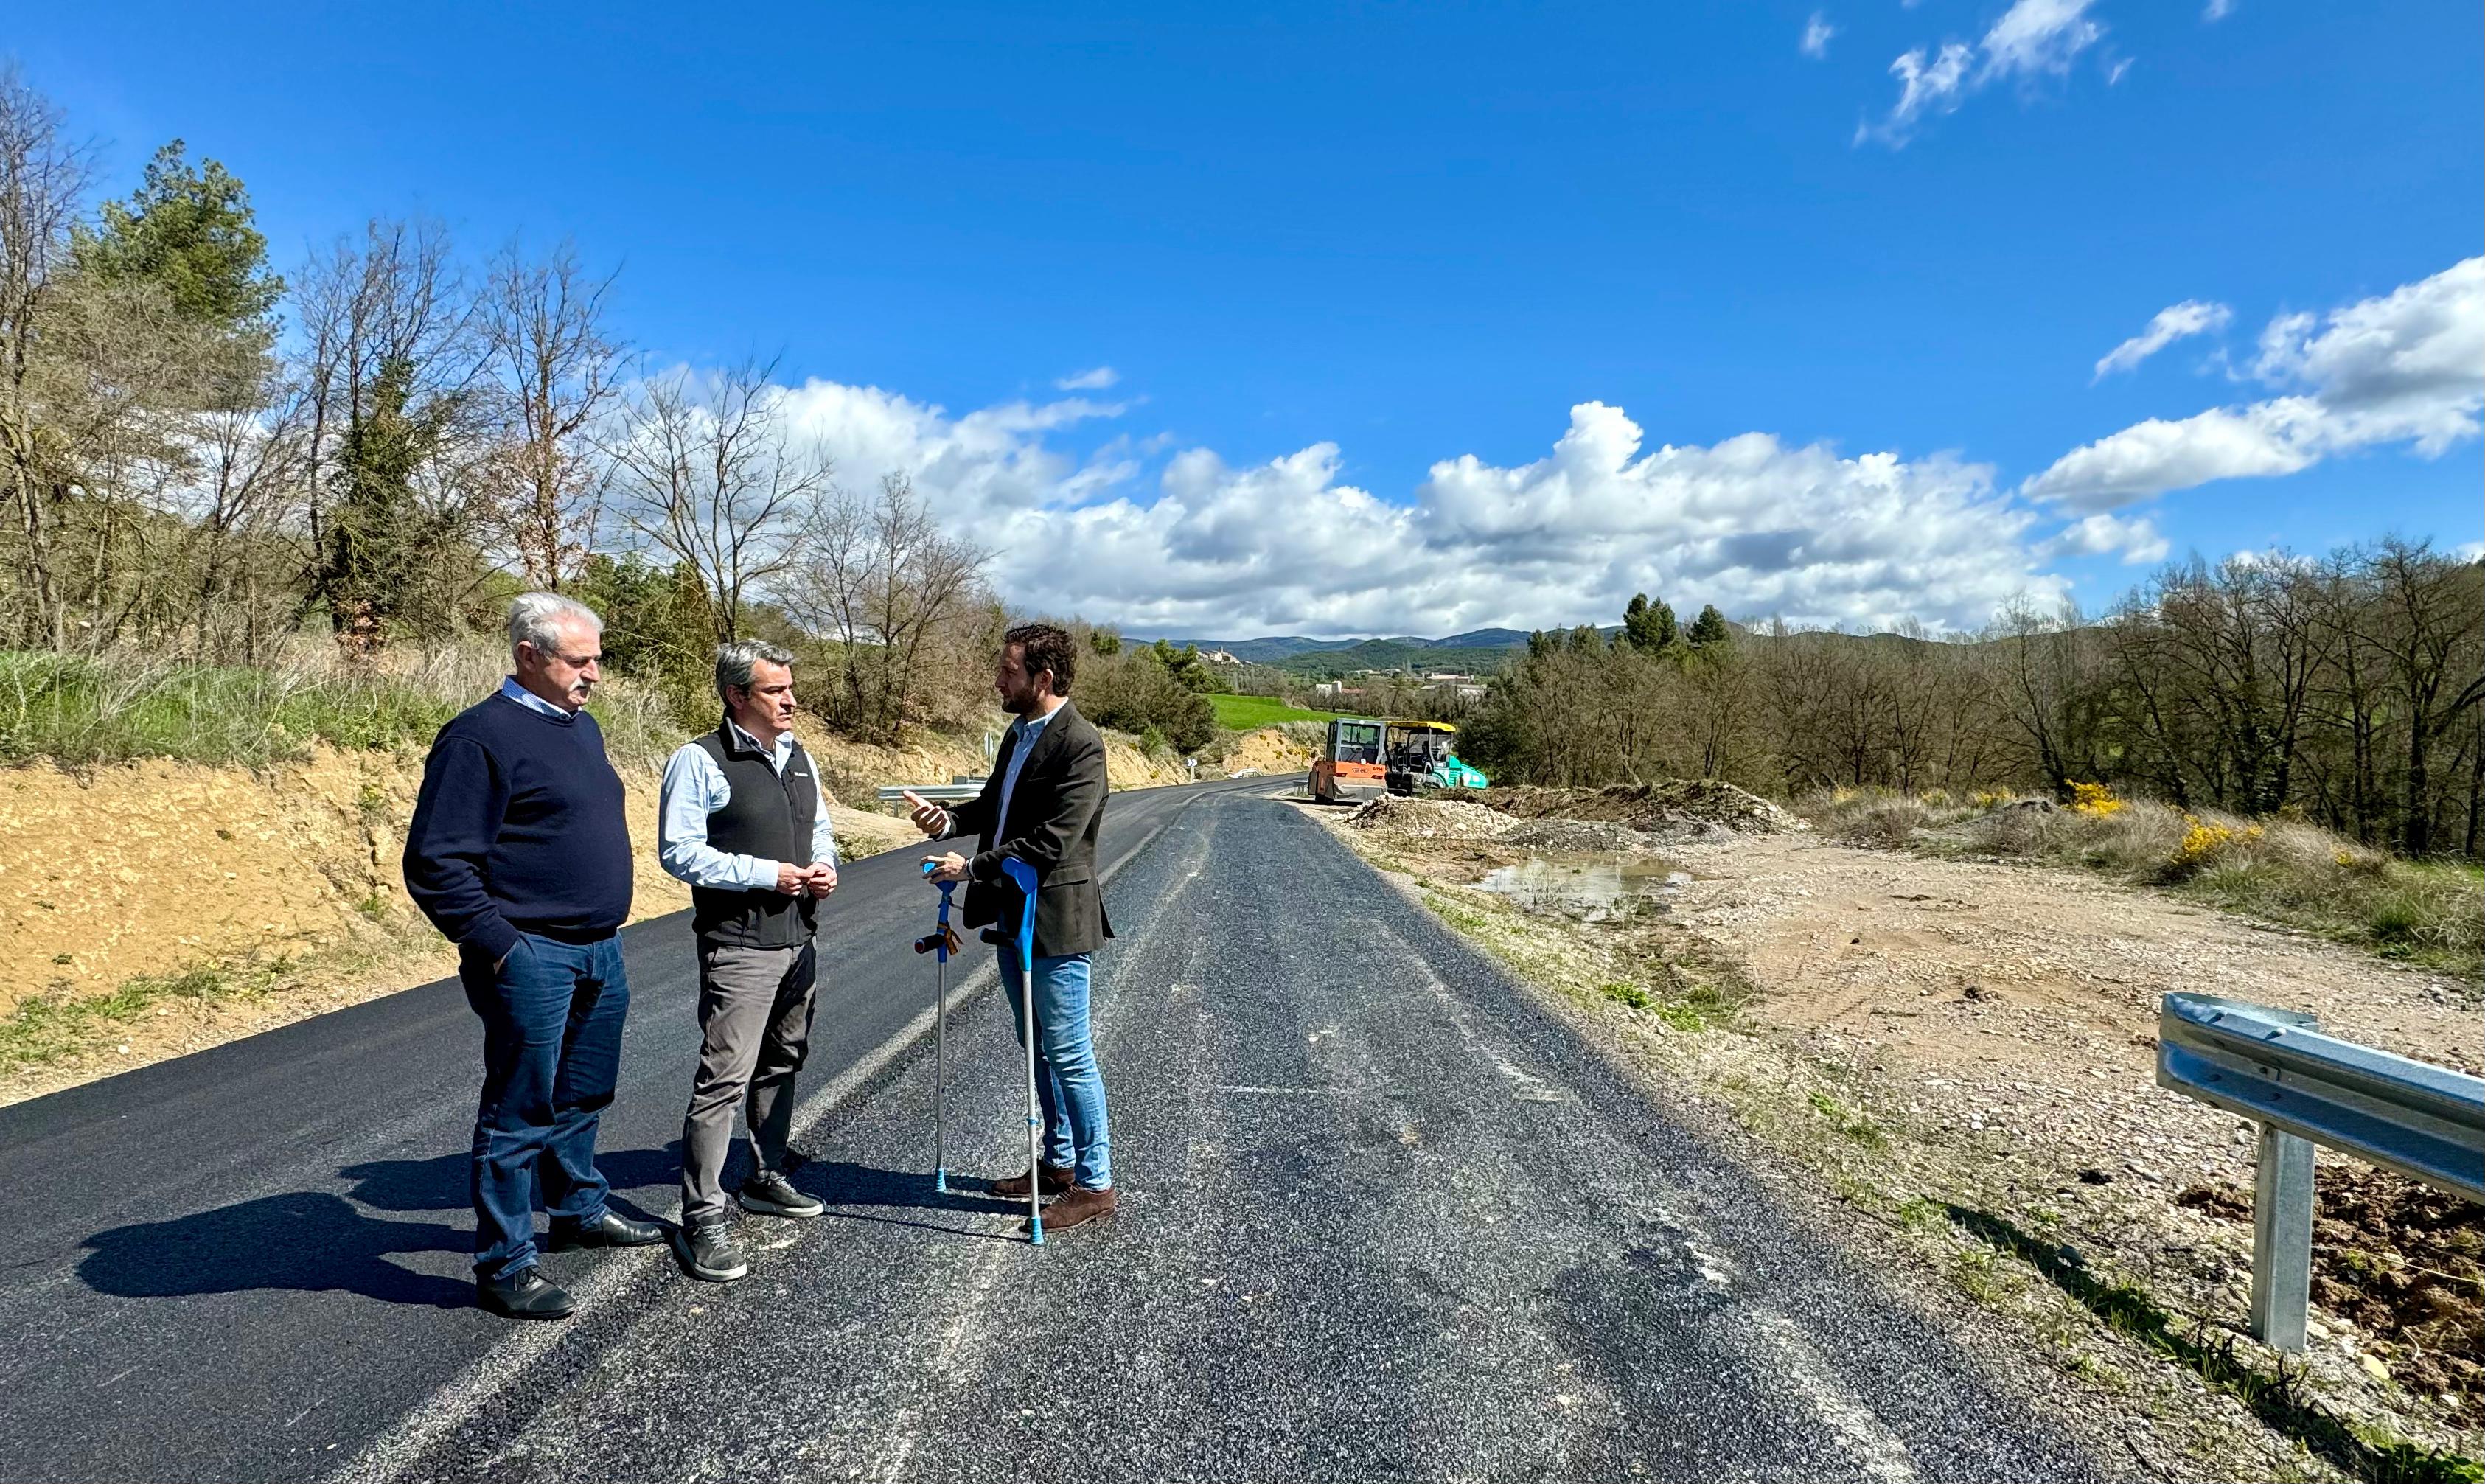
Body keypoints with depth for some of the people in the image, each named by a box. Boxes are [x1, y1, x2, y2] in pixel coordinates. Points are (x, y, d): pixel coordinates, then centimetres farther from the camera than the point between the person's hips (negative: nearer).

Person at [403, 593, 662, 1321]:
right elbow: (436, 862, -18)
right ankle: (505, 1264, 15)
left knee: (583, 1096, 21)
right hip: (533, 958, -8)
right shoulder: (482, 735, -15)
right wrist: (497, 944, -20)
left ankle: (581, 1209, 39)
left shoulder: (581, 725, 12)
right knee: (521, 1111, 3)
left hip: (601, 952, 8)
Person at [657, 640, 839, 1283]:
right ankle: (702, 1218, 2)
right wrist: (769, 874, -19)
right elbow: (679, 851, -16)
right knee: (723, 1079, -8)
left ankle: (766, 1179, 34)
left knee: (780, 1066, 18)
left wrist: (825, 866, -1)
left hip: (798, 941, 8)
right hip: (738, 946, -8)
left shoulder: (799, 756, 12)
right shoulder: (700, 761, -11)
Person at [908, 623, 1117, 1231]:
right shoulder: (1018, 734, 11)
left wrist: (971, 867, -20)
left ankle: (1094, 1183, 13)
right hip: (1013, 916, 10)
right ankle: (1059, 1160, 35)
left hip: (1055, 922, -10)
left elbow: (1053, 842, -24)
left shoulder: (1080, 745, -19)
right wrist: (949, 820, -2)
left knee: (1068, 1055, 0)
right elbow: (993, 805, 19)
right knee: (1038, 1048, 19)